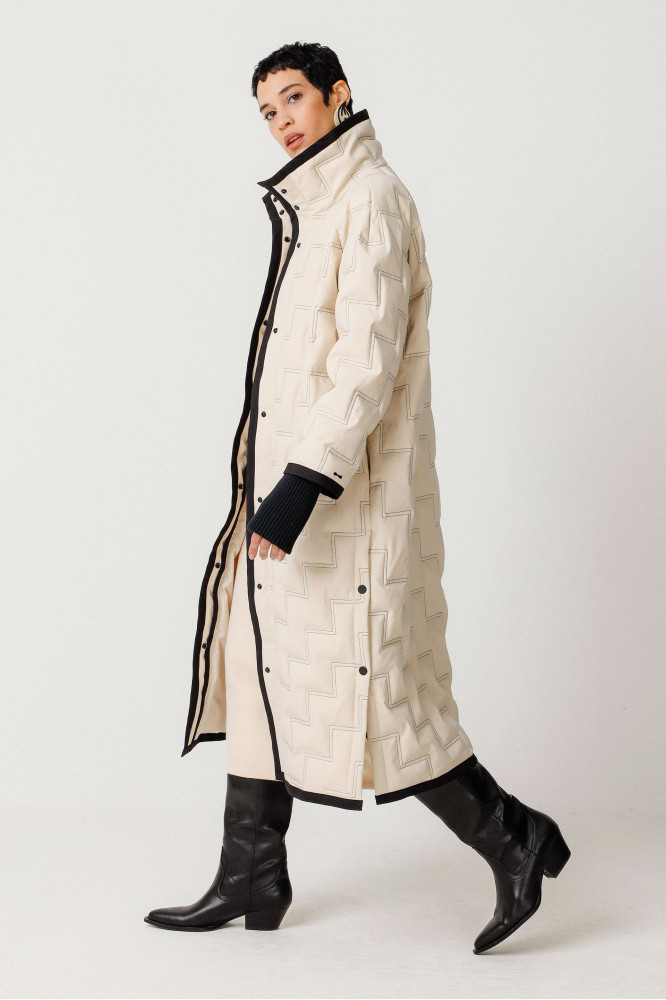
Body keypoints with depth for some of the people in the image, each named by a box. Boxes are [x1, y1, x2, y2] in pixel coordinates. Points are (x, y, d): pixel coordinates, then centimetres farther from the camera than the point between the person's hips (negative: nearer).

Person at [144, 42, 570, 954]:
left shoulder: (370, 197, -12)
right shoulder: (314, 205, 17)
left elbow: (369, 359, -21)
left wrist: (303, 484, -27)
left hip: (347, 496, -10)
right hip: (293, 480, 10)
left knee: (366, 684, -5)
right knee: (262, 669, 11)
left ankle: (513, 841, 10)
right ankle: (251, 881, 20)